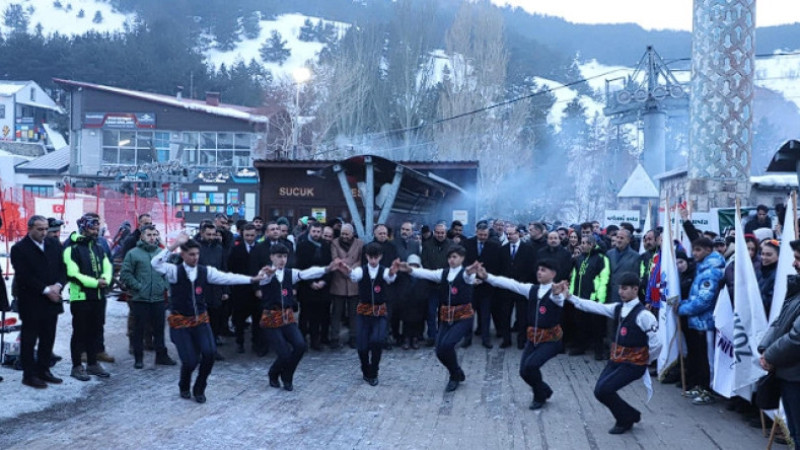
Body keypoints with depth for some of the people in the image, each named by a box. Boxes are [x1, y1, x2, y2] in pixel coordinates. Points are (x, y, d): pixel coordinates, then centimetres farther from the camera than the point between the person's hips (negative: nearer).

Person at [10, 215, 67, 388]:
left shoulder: (54, 245, 7)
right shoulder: (19, 249, -8)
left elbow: (63, 268, 6)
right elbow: (24, 276, -15)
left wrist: (58, 285, -12)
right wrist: (46, 290, -17)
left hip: (52, 301, 5)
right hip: (31, 303, -5)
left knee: (48, 339, 12)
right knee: (29, 340, 5)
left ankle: (43, 370, 23)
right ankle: (29, 375, 13)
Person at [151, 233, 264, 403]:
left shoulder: (205, 271, -1)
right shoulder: (175, 270, -9)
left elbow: (227, 277, -7)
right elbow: (155, 263, -27)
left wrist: (252, 279, -15)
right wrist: (175, 245, -35)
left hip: (201, 320, 3)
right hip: (180, 322, -3)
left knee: (209, 352, -16)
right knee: (189, 360, -8)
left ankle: (199, 388, 10)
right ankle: (184, 386, 28)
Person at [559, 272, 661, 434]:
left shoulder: (643, 315, -18)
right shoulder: (618, 308, 5)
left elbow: (656, 343, -18)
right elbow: (594, 307, 1)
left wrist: (645, 361, -3)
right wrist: (569, 296, -5)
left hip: (633, 364, -7)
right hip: (616, 360, 7)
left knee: (603, 390, -14)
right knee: (600, 390, 2)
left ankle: (626, 419, 12)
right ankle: (629, 416, 25)